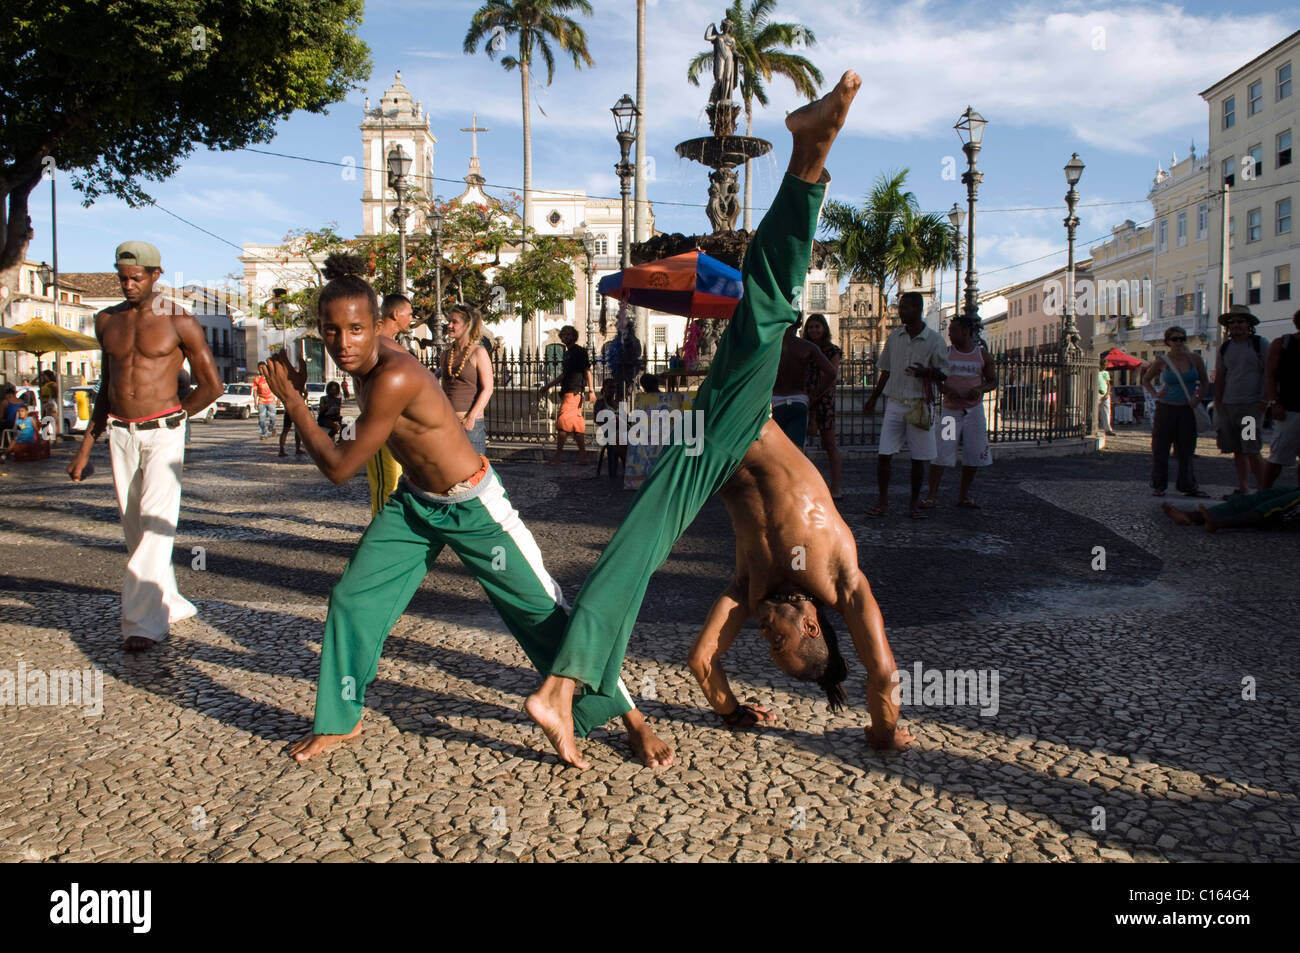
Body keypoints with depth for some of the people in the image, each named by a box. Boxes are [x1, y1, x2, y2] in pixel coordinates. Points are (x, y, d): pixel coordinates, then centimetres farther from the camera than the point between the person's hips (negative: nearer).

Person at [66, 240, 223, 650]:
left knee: (155, 523, -15)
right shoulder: (107, 321, 11)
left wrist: (171, 417, 5)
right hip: (119, 433, 6)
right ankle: (171, 605, 20)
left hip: (163, 433, -6)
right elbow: (106, 385, 19)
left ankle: (142, 621, -15)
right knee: (135, 528, 8)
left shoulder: (179, 321, -5)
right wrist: (86, 445, 17)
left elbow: (212, 385, 0)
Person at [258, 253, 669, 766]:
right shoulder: (367, 358, -6)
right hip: (413, 502, 8)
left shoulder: (394, 378, -32)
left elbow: (339, 467, -23)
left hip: (473, 508, -8)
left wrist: (292, 400, -14)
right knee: (351, 599, 7)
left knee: (544, 610, -2)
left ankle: (629, 715, 11)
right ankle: (340, 720, 27)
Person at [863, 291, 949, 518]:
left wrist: (926, 372, -22)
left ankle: (915, 502, 17)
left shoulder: (934, 339, -3)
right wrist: (873, 399, 16)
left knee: (918, 458, 4)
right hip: (894, 403, 3)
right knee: (883, 454, -5)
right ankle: (883, 501, 5)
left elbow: (943, 373, -1)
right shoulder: (894, 337, 8)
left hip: (919, 404, -2)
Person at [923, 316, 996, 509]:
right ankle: (932, 496, -4)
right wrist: (946, 390, -16)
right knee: (939, 454, -9)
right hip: (951, 410, -1)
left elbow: (993, 381, 8)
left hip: (974, 410, 1)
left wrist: (979, 389, -13)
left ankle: (963, 496, 18)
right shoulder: (946, 353, 2)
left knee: (973, 455, 4)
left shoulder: (982, 354, 3)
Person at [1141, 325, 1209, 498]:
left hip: (1187, 410, 2)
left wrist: (1198, 398, -3)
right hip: (1166, 408, -1)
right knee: (1160, 449, 2)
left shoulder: (1194, 359, 2)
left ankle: (1188, 486, 14)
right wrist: (1155, 394, -3)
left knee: (1186, 450, 6)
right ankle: (1158, 486, 11)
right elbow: (1146, 379, 12)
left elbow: (1205, 383, 13)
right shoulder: (1161, 361, -2)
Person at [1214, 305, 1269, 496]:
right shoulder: (1225, 347, 14)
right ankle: (1243, 488, 12)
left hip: (1252, 405, -5)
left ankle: (1263, 489, -4)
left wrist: (1266, 400, -10)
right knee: (1237, 451, 6)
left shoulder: (1260, 344, 0)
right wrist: (1217, 403, 10)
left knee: (1251, 451, -11)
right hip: (1228, 406, 5)